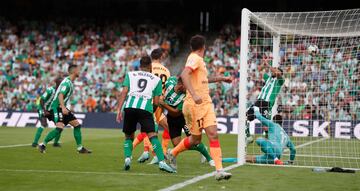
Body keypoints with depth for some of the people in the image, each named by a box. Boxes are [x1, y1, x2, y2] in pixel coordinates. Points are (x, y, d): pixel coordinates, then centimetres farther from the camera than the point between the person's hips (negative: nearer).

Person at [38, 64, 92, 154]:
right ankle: (43, 145, -13)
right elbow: (60, 95, -26)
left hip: (62, 108, 10)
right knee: (59, 128, -23)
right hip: (57, 107, -10)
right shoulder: (67, 82, -15)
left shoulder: (70, 82, 15)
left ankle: (80, 148, 9)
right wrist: (63, 108, -37)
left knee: (77, 125, 6)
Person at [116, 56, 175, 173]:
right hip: (145, 107, -2)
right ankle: (161, 161, -21)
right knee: (152, 136, -8)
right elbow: (156, 102, 15)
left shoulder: (130, 75, 22)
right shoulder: (156, 79, 21)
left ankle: (127, 158, 0)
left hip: (130, 106, 2)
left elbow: (124, 92, 8)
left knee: (129, 136, 18)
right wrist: (152, 112, 32)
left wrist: (119, 109, 4)